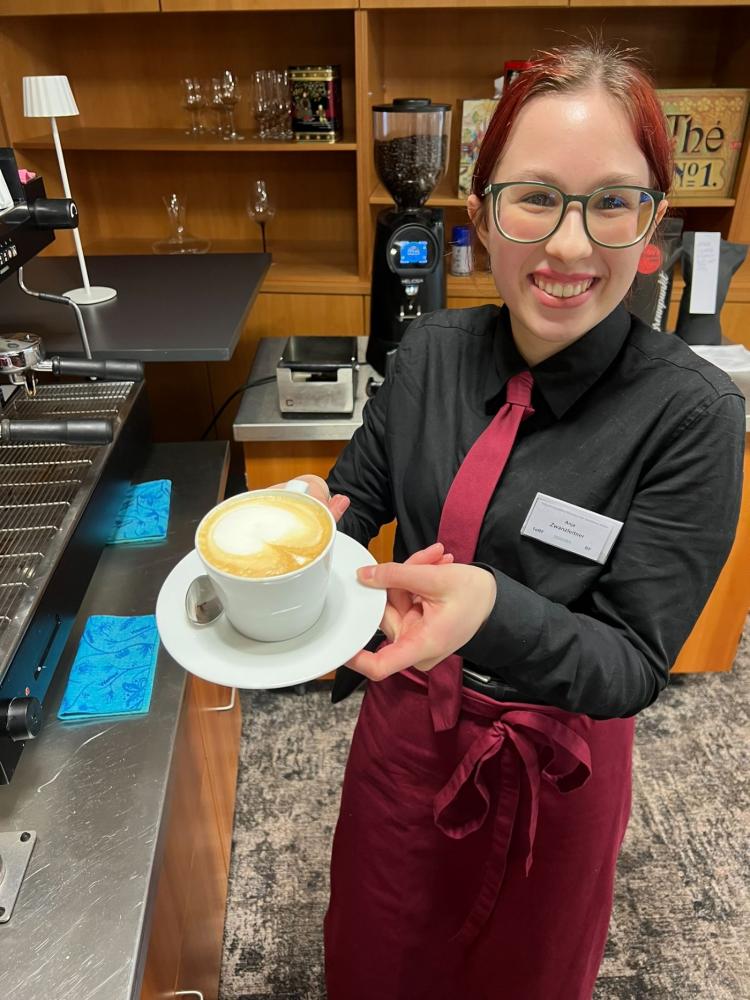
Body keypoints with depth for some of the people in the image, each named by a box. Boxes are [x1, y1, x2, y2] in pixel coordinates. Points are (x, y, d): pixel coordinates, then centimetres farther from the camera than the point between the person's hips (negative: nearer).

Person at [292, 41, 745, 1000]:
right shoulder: (433, 349, -12)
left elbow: (633, 665, -22)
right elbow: (361, 487, 1)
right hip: (406, 719, 3)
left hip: (551, 758, -2)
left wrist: (492, 611, -42)